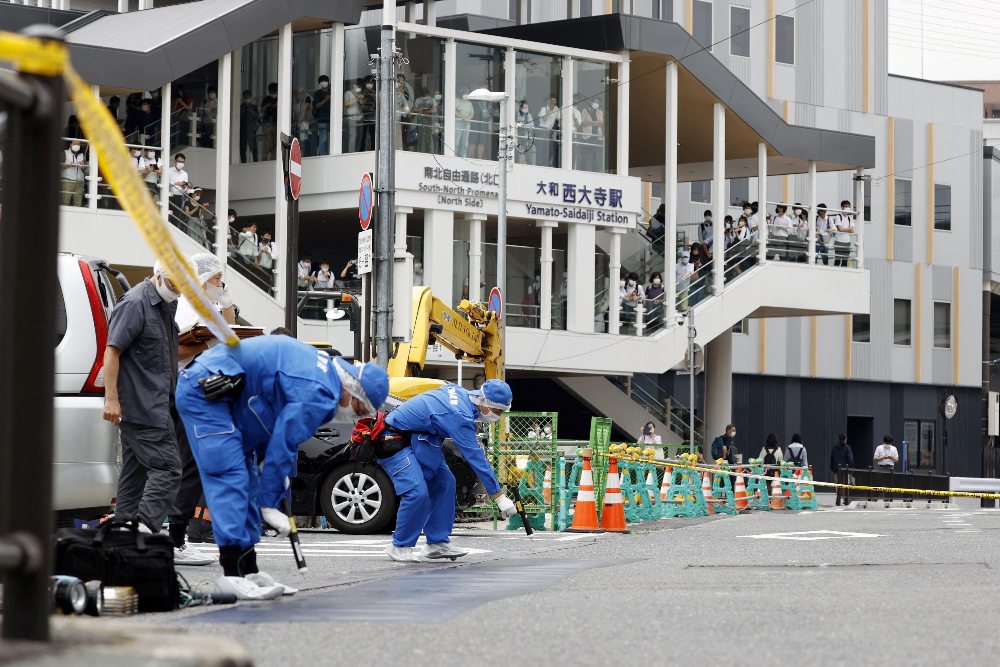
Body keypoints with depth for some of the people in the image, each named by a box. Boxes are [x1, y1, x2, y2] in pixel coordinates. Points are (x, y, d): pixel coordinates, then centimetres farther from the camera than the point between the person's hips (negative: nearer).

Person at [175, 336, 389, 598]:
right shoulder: (318, 394, -19)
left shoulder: (324, 369, 13)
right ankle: (232, 575, -19)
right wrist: (269, 505, -10)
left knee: (245, 481, 11)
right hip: (204, 393, -11)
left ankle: (249, 571, 12)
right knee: (230, 478, -15)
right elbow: (282, 446, -17)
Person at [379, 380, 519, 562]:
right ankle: (400, 547, -6)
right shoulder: (460, 416, -28)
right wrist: (499, 497, -23)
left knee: (443, 483, 4)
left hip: (417, 438, 10)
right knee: (417, 492, -21)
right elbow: (476, 458, -27)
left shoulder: (460, 393, 0)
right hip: (395, 442, -10)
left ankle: (437, 543, 7)